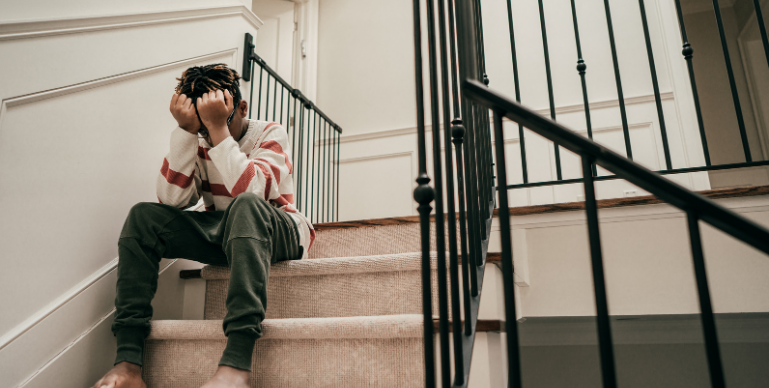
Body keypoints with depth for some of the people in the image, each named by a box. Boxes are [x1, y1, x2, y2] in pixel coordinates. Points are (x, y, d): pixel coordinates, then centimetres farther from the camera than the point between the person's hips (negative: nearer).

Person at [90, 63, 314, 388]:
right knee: (142, 217, -14)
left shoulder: (270, 134, -8)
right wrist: (185, 129, -17)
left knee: (246, 205, -38)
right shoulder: (199, 143, 5)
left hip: (279, 234, -5)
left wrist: (218, 128, -29)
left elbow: (249, 191, -28)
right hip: (220, 233, 5)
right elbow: (172, 199, -12)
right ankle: (128, 361, -22)